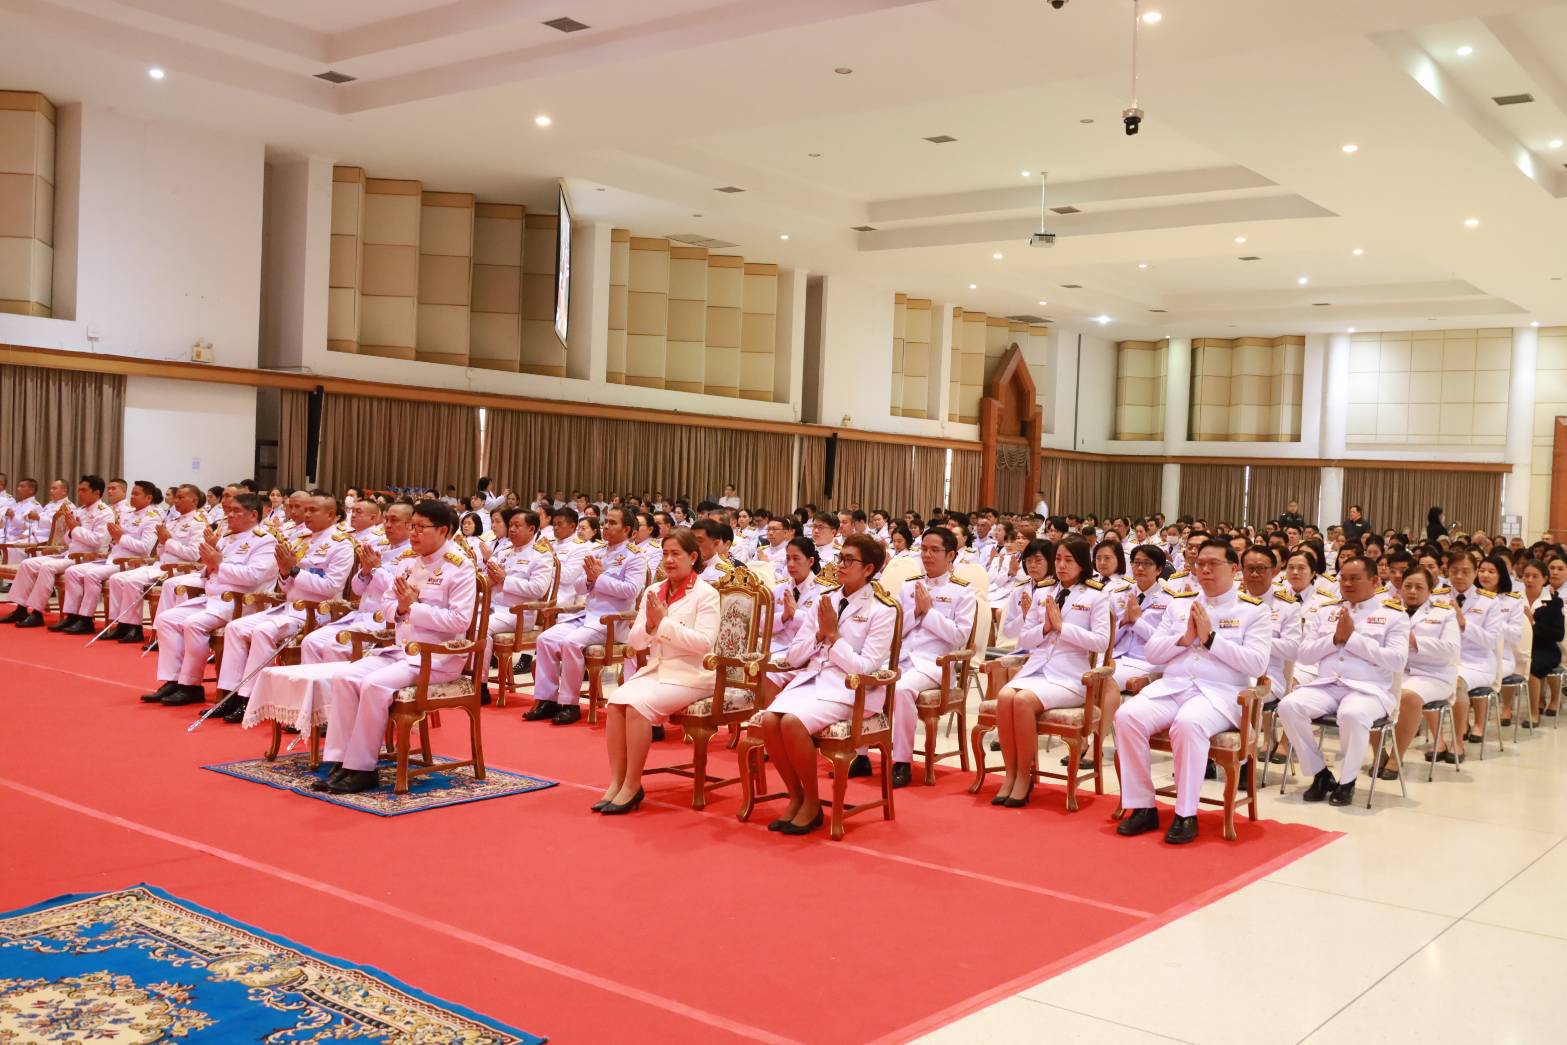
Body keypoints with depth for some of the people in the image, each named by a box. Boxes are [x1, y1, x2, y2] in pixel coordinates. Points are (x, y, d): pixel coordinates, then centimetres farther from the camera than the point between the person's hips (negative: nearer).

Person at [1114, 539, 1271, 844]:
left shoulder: (1254, 610, 5)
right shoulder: (1179, 603, 18)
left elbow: (1257, 665, -7)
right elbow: (1152, 653, 14)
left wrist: (1210, 638, -11)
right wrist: (1184, 638, -4)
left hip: (1220, 693, -4)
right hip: (1171, 687, 4)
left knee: (1188, 724, -37)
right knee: (1127, 716, -24)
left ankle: (1186, 815, -24)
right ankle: (1142, 807, -14)